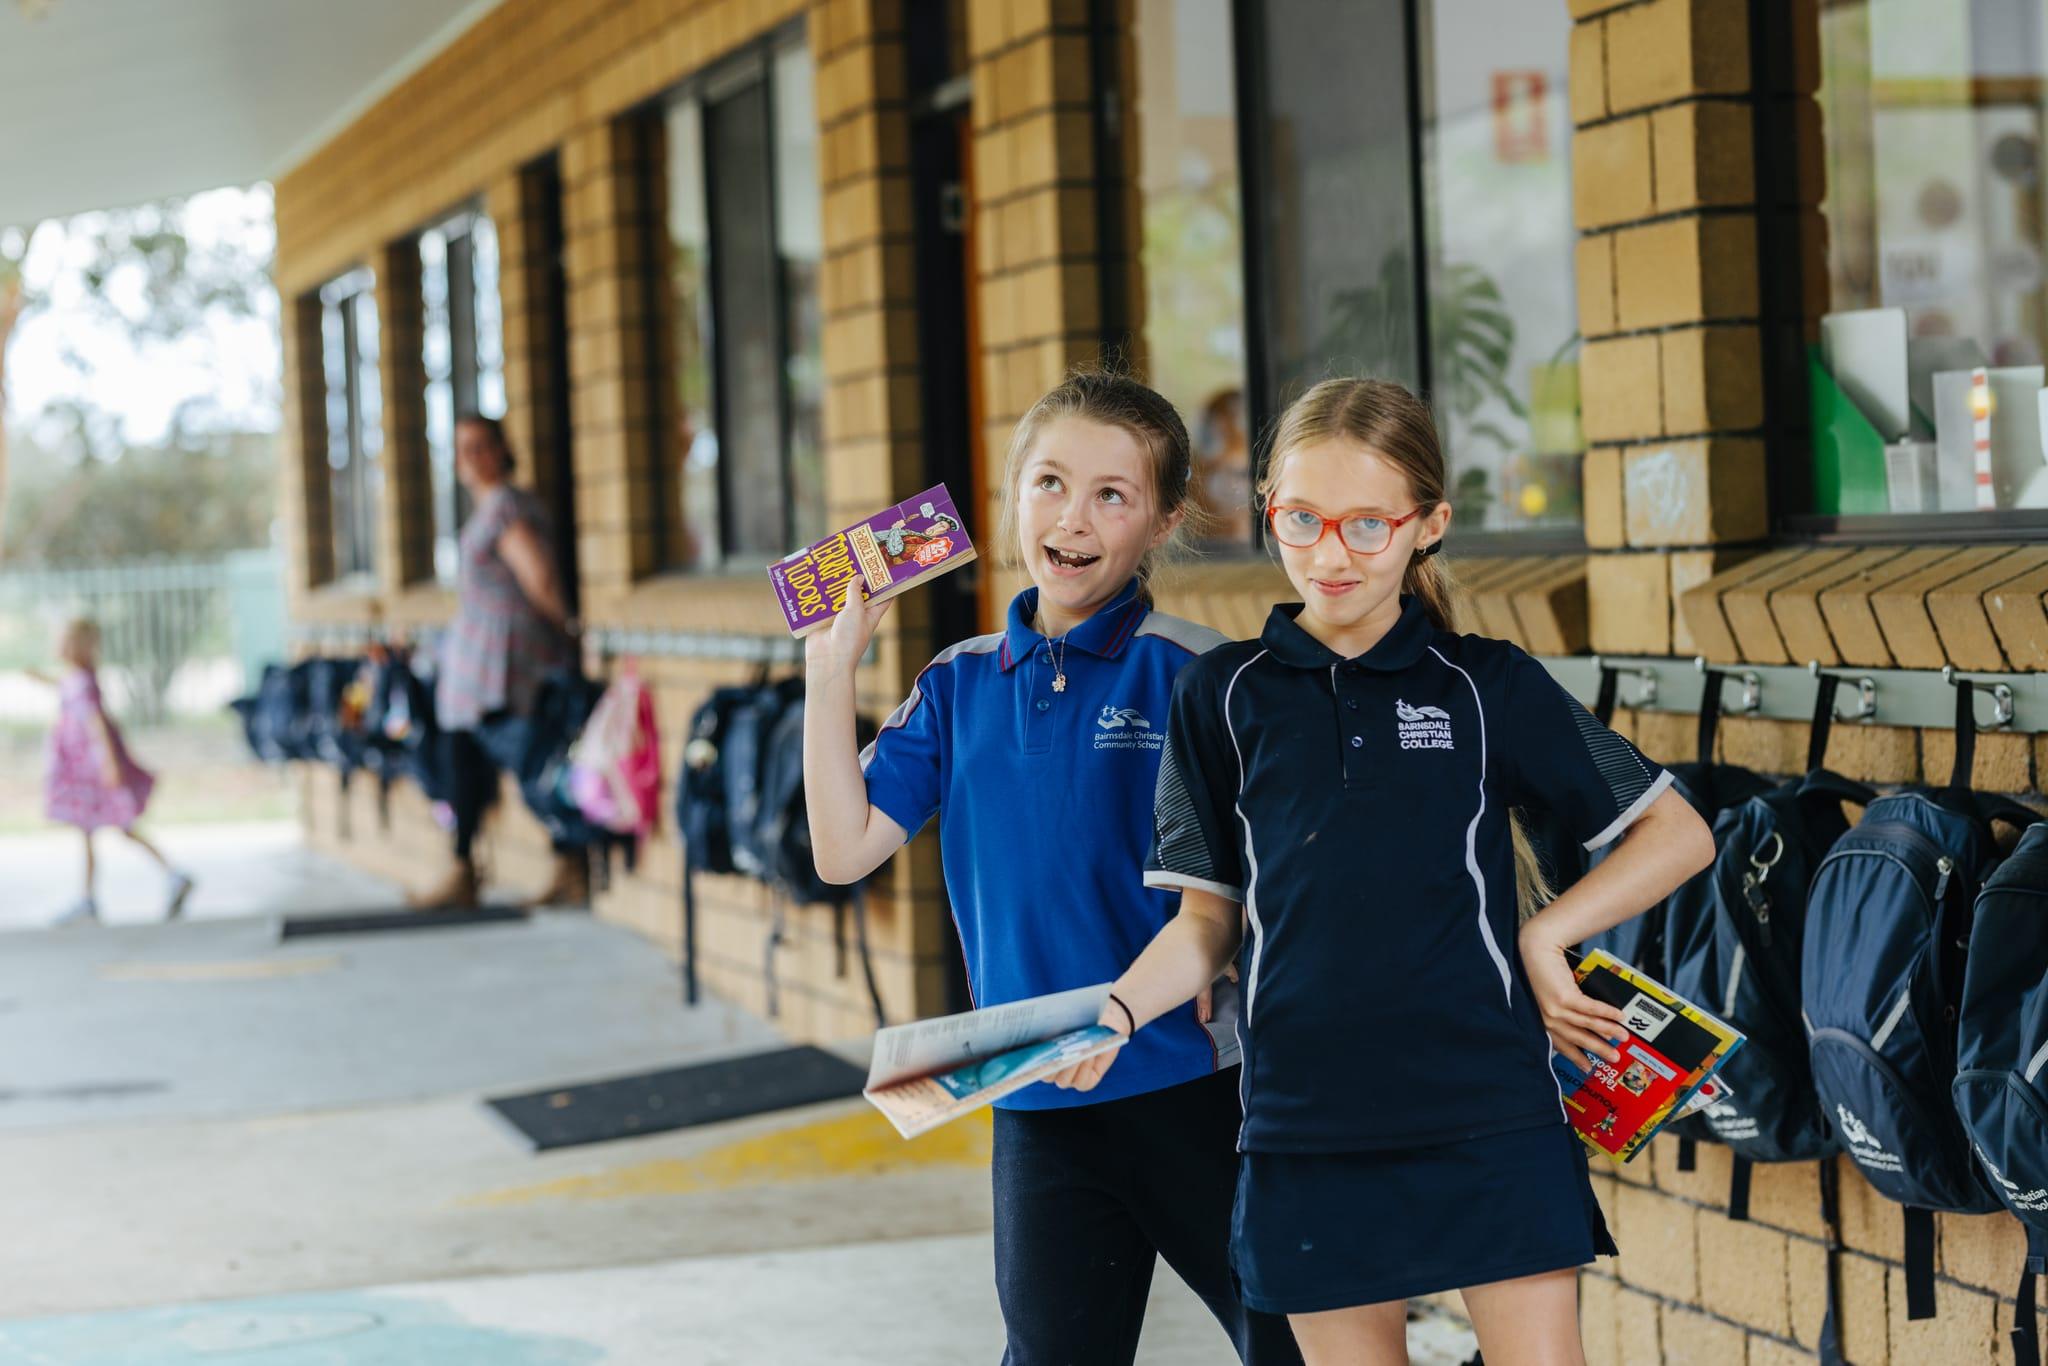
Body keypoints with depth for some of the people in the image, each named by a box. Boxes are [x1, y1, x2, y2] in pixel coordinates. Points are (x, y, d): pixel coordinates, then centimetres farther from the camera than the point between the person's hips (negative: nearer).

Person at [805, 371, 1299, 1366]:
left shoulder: (1190, 672, -7)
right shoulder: (962, 686, 7)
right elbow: (846, 849, 0)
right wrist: (831, 665, -2)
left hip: (1194, 1084, -4)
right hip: (1038, 1102, 4)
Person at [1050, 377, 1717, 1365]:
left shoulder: (1489, 686, 1)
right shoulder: (1222, 697, 4)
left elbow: (1679, 835, 6)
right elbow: (1209, 919, 7)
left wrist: (1545, 935, -4)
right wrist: (1118, 1008, -10)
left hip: (1489, 1111, -1)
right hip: (1308, 1126, 1)